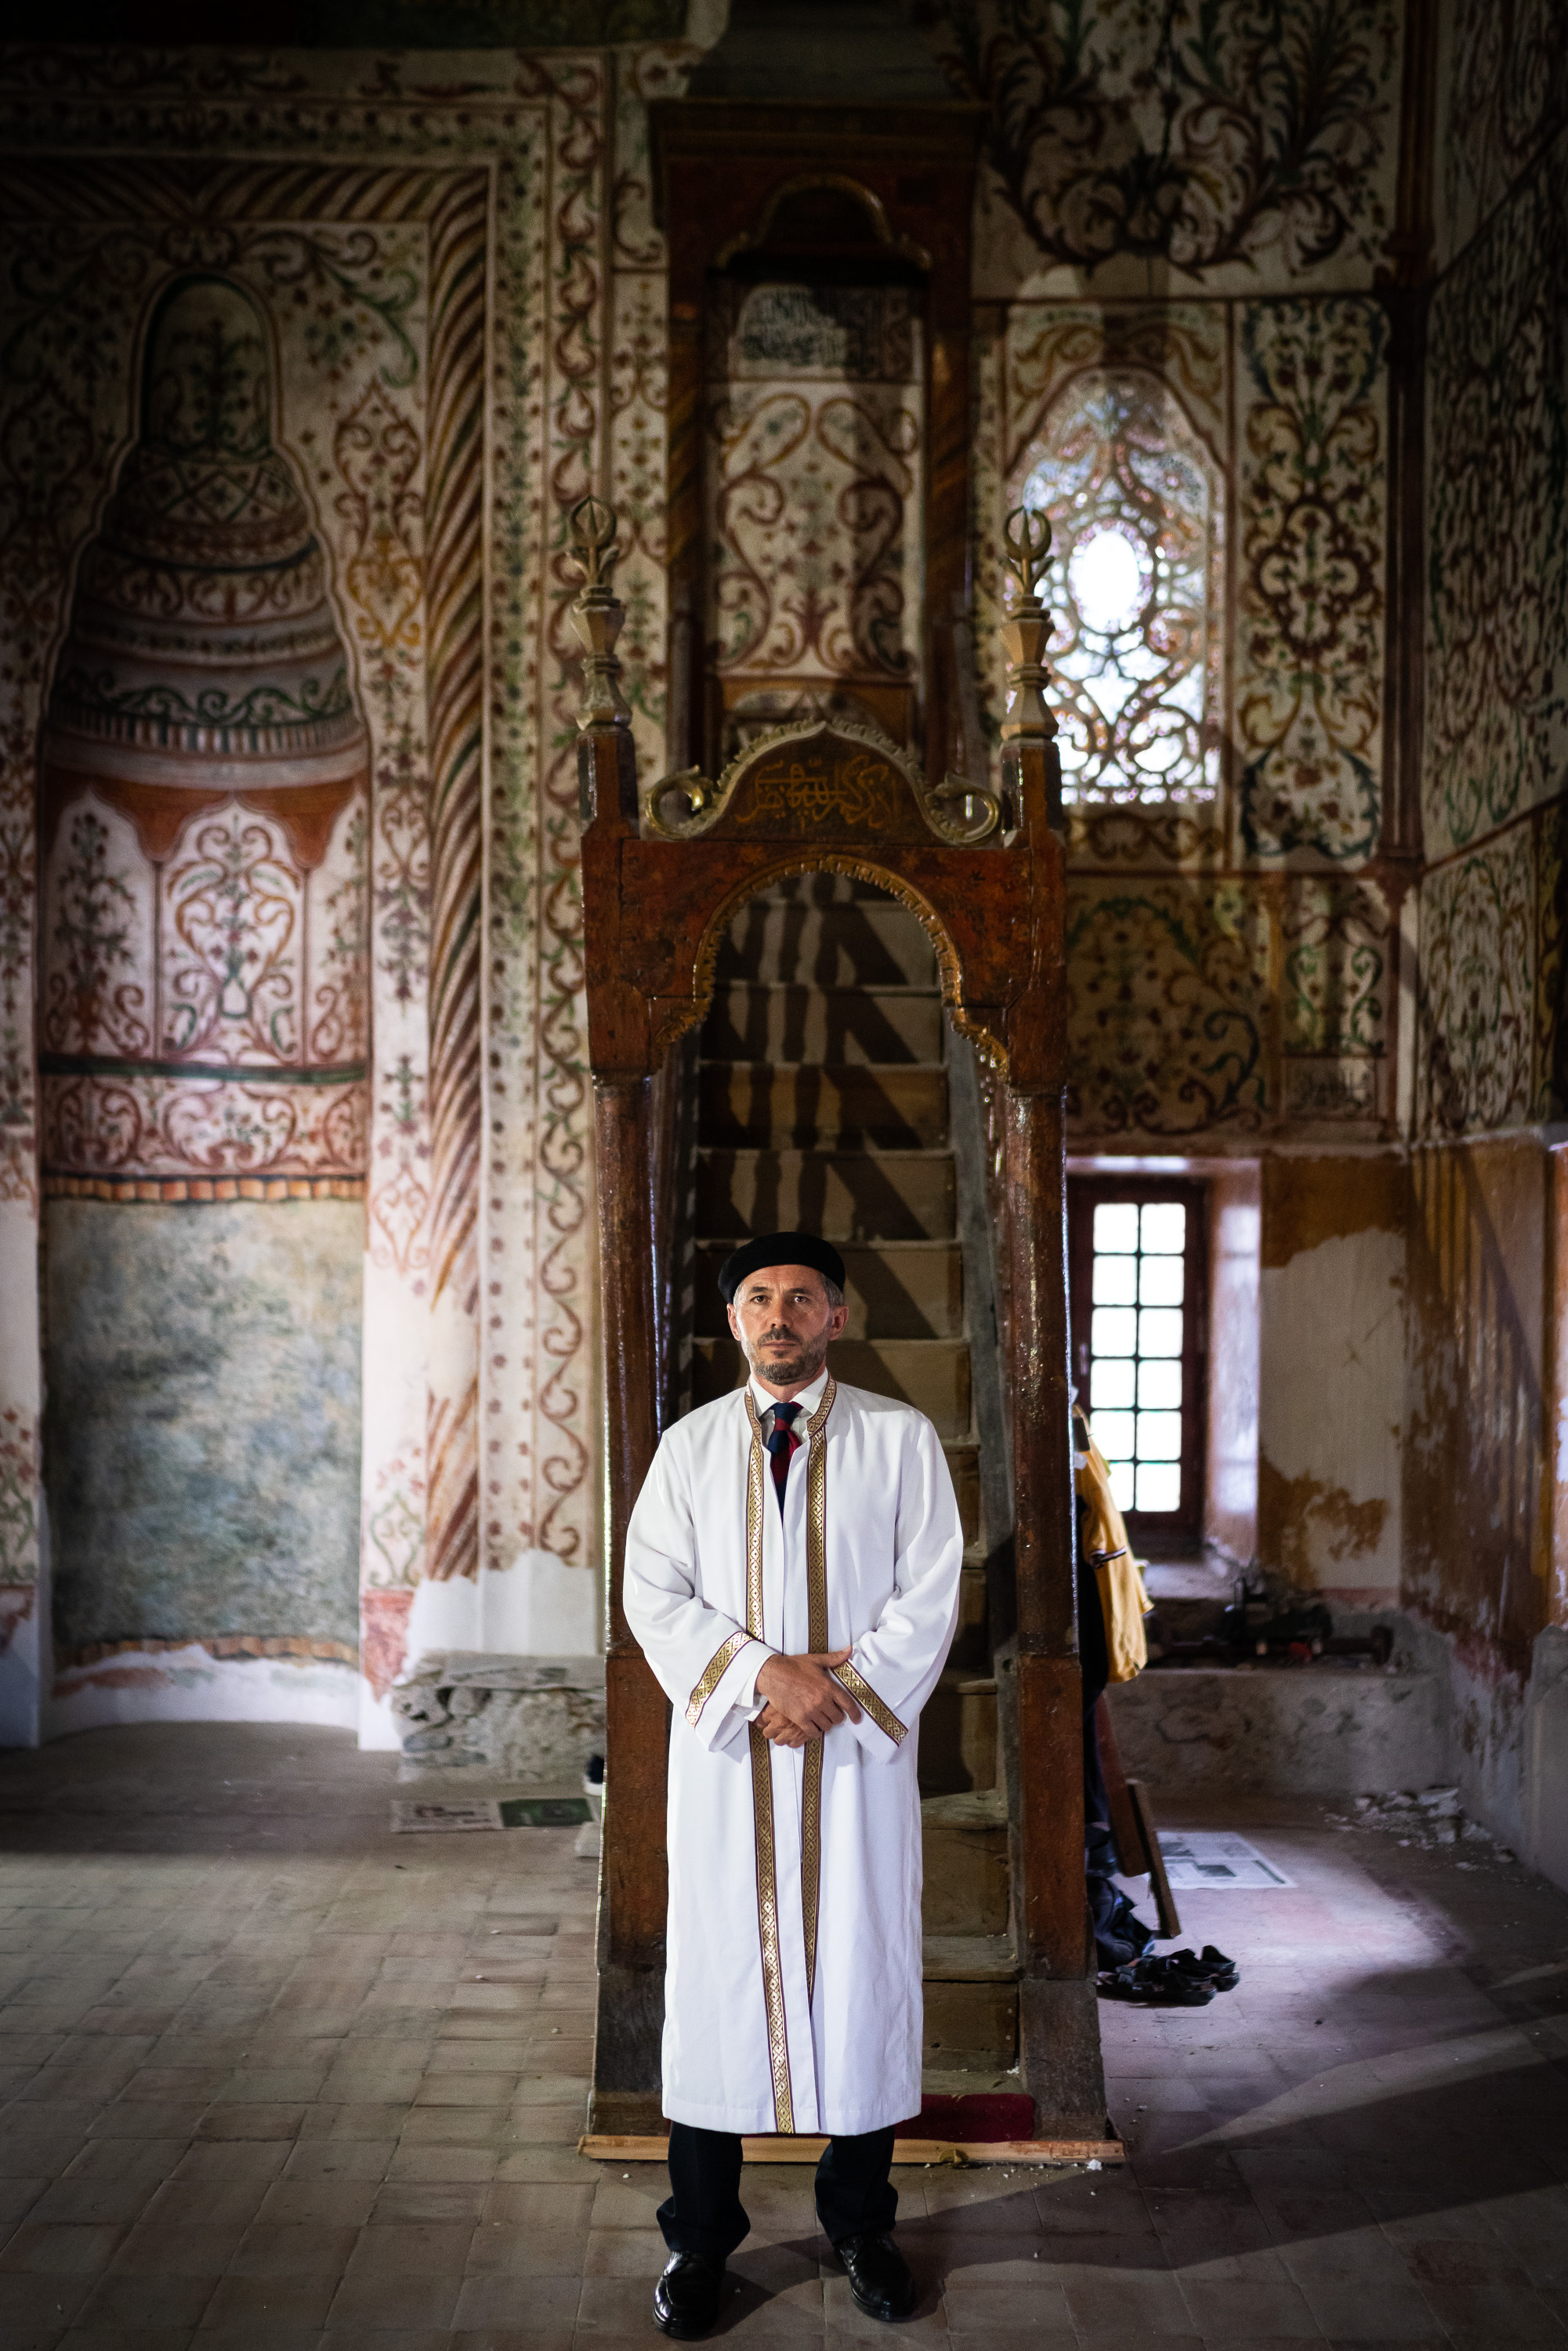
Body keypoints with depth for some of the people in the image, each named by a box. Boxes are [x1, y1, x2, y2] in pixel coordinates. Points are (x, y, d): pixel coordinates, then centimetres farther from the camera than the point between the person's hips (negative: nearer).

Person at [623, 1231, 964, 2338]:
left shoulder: (902, 1439, 1)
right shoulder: (689, 1446, 6)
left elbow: (929, 1593, -2)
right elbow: (653, 1593, -1)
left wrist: (840, 1686, -13)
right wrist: (760, 1670, -14)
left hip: (858, 1750, -1)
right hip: (725, 1748, 1)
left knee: (863, 1967, 5)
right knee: (717, 1969, 5)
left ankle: (861, 2220, 22)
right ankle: (701, 2237, 17)